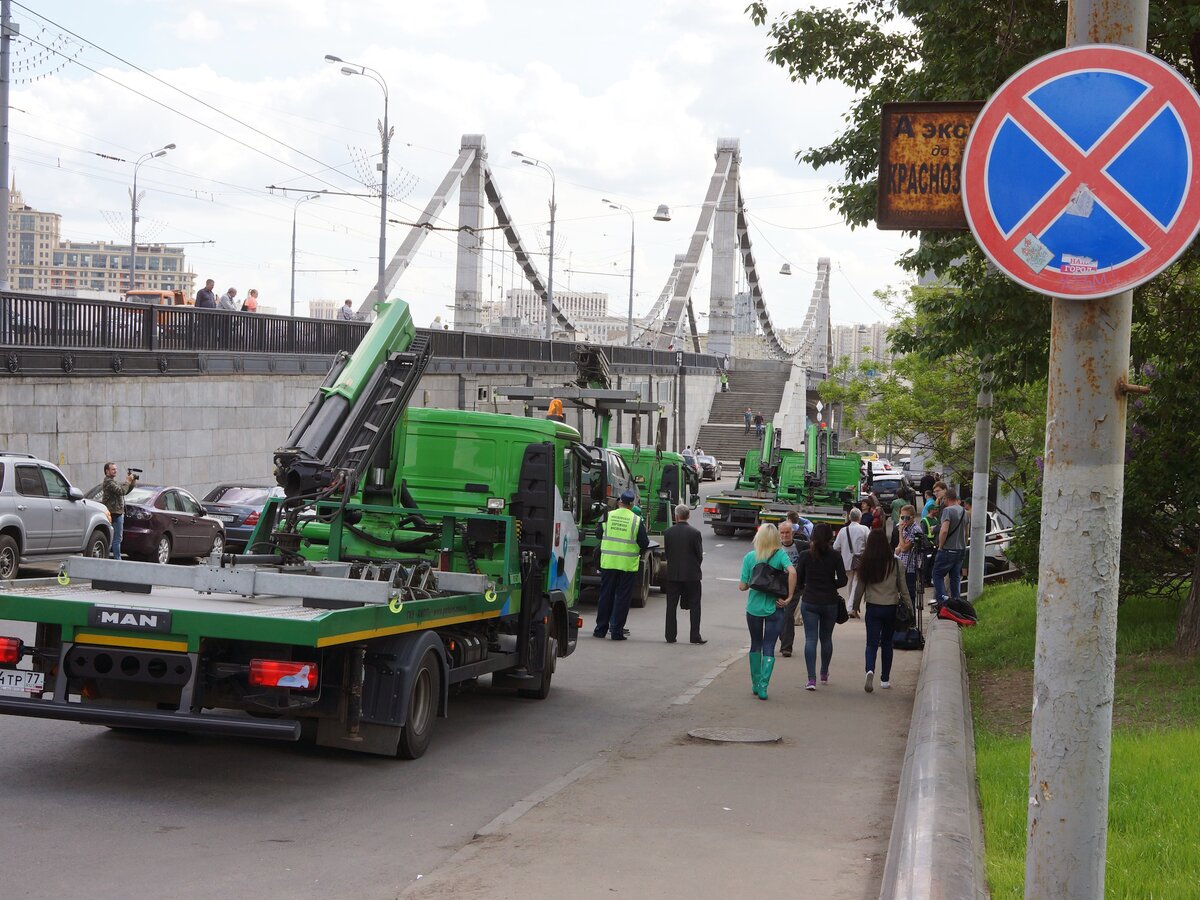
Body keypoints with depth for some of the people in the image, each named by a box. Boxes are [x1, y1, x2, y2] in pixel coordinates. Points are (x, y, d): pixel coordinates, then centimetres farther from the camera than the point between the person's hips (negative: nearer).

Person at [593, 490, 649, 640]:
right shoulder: (637, 520, -7)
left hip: (608, 562, 2)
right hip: (628, 565, -2)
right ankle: (617, 631, 2)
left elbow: (598, 534, 11)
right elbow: (644, 543, -6)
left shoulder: (608, 516, 0)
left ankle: (601, 629, 15)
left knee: (605, 595, 11)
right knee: (622, 597, 3)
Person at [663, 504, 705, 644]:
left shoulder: (668, 533, -4)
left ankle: (670, 636, 7)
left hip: (673, 574, 2)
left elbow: (666, 552, 2)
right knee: (694, 606, 6)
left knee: (671, 605, 8)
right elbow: (700, 555, -5)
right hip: (691, 574, -2)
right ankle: (695, 636, 4)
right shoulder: (694, 533, -10)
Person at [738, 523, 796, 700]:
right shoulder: (780, 555, -9)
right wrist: (789, 597, -17)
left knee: (755, 645, 20)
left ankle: (756, 683, 26)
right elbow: (792, 571, -26)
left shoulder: (750, 557, -5)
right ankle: (763, 686, -9)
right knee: (769, 648, 4)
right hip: (774, 608, -1)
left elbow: (742, 586, -6)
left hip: (754, 607, 1)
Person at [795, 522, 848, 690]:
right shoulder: (835, 556, -6)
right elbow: (842, 580, -6)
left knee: (810, 639, -1)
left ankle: (811, 679, -11)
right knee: (826, 638, 17)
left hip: (809, 602, -1)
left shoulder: (806, 556, -6)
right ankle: (824, 674, 30)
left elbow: (798, 581, -1)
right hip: (830, 603, 1)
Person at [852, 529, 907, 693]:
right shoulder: (895, 563, -7)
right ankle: (885, 679, 21)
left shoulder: (865, 564, -7)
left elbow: (860, 586, 0)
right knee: (886, 643, 15)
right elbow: (902, 587, -1)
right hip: (891, 607, 1)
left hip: (873, 607, -1)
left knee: (872, 643, 2)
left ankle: (870, 671, -24)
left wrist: (856, 606, 14)